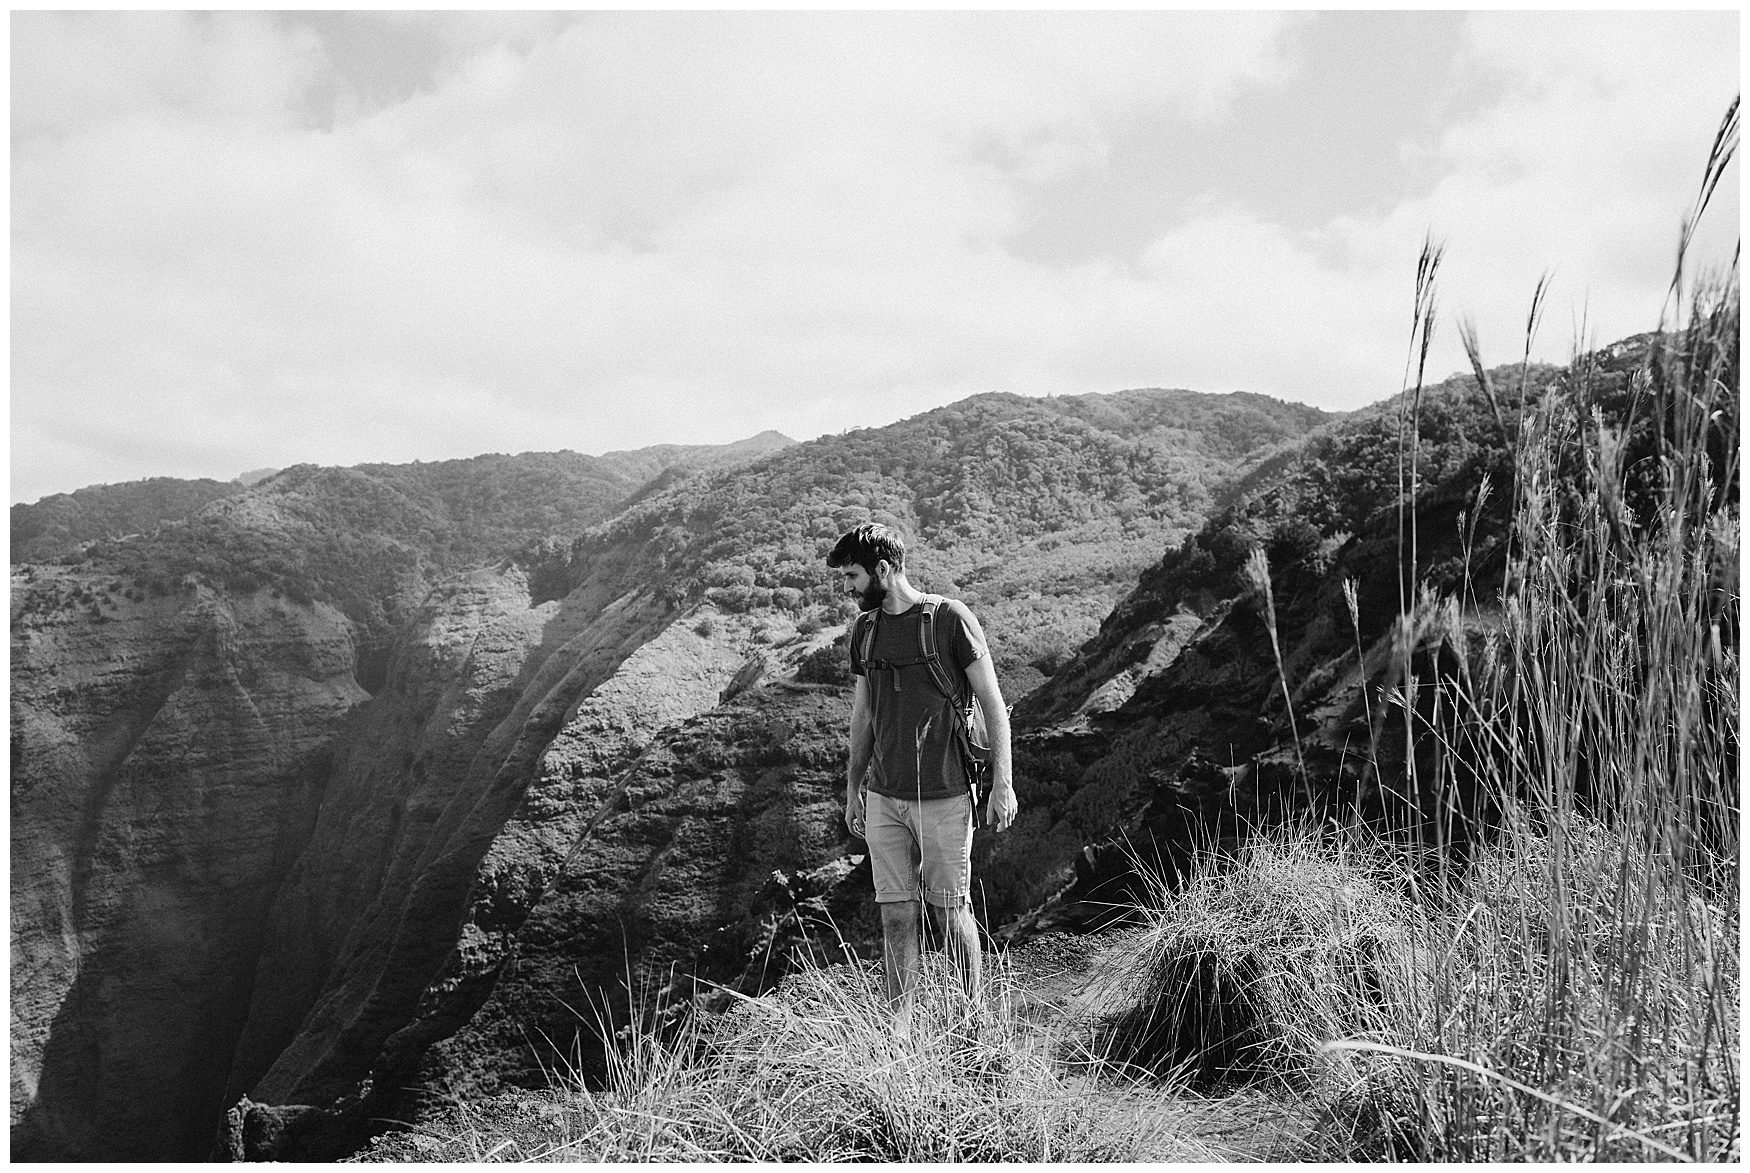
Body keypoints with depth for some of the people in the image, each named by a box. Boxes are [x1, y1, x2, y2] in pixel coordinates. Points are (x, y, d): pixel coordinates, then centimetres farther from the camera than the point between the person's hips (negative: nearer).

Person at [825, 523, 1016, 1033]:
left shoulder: (950, 618, -8)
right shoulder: (864, 628, 9)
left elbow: (993, 704, -5)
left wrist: (1002, 783, -8)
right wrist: (852, 788, 20)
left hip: (944, 798, -4)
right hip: (883, 798, 5)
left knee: (948, 912, 4)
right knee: (896, 916, 6)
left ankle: (974, 1011, 25)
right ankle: (898, 1029, 16)